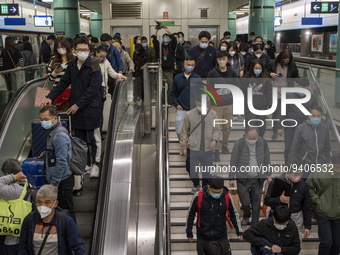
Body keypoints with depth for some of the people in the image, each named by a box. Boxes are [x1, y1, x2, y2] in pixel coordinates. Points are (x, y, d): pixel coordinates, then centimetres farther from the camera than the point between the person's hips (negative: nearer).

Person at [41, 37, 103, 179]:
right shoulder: (72, 65, 8)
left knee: (92, 138, 3)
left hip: (91, 107, -5)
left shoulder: (94, 66, -10)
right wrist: (50, 97, 0)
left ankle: (95, 163, 20)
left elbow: (93, 89, -15)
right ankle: (86, 163, 22)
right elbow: (64, 83, 12)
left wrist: (78, 105, -15)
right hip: (75, 108, 5)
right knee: (79, 138, 8)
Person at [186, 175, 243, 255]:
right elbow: (190, 214, 0)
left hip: (221, 237, 0)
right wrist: (189, 233, 5)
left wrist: (239, 231, 4)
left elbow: (234, 215, 6)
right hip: (203, 237, 0)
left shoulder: (227, 197, -11)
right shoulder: (199, 196, -15)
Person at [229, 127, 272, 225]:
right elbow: (233, 162, -3)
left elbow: (267, 159, 9)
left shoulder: (263, 142, -1)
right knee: (245, 202, -4)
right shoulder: (239, 144, -9)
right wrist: (231, 178, -4)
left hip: (258, 178, 2)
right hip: (243, 178, -2)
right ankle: (246, 216, 28)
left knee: (256, 203, 8)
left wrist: (268, 175, 9)